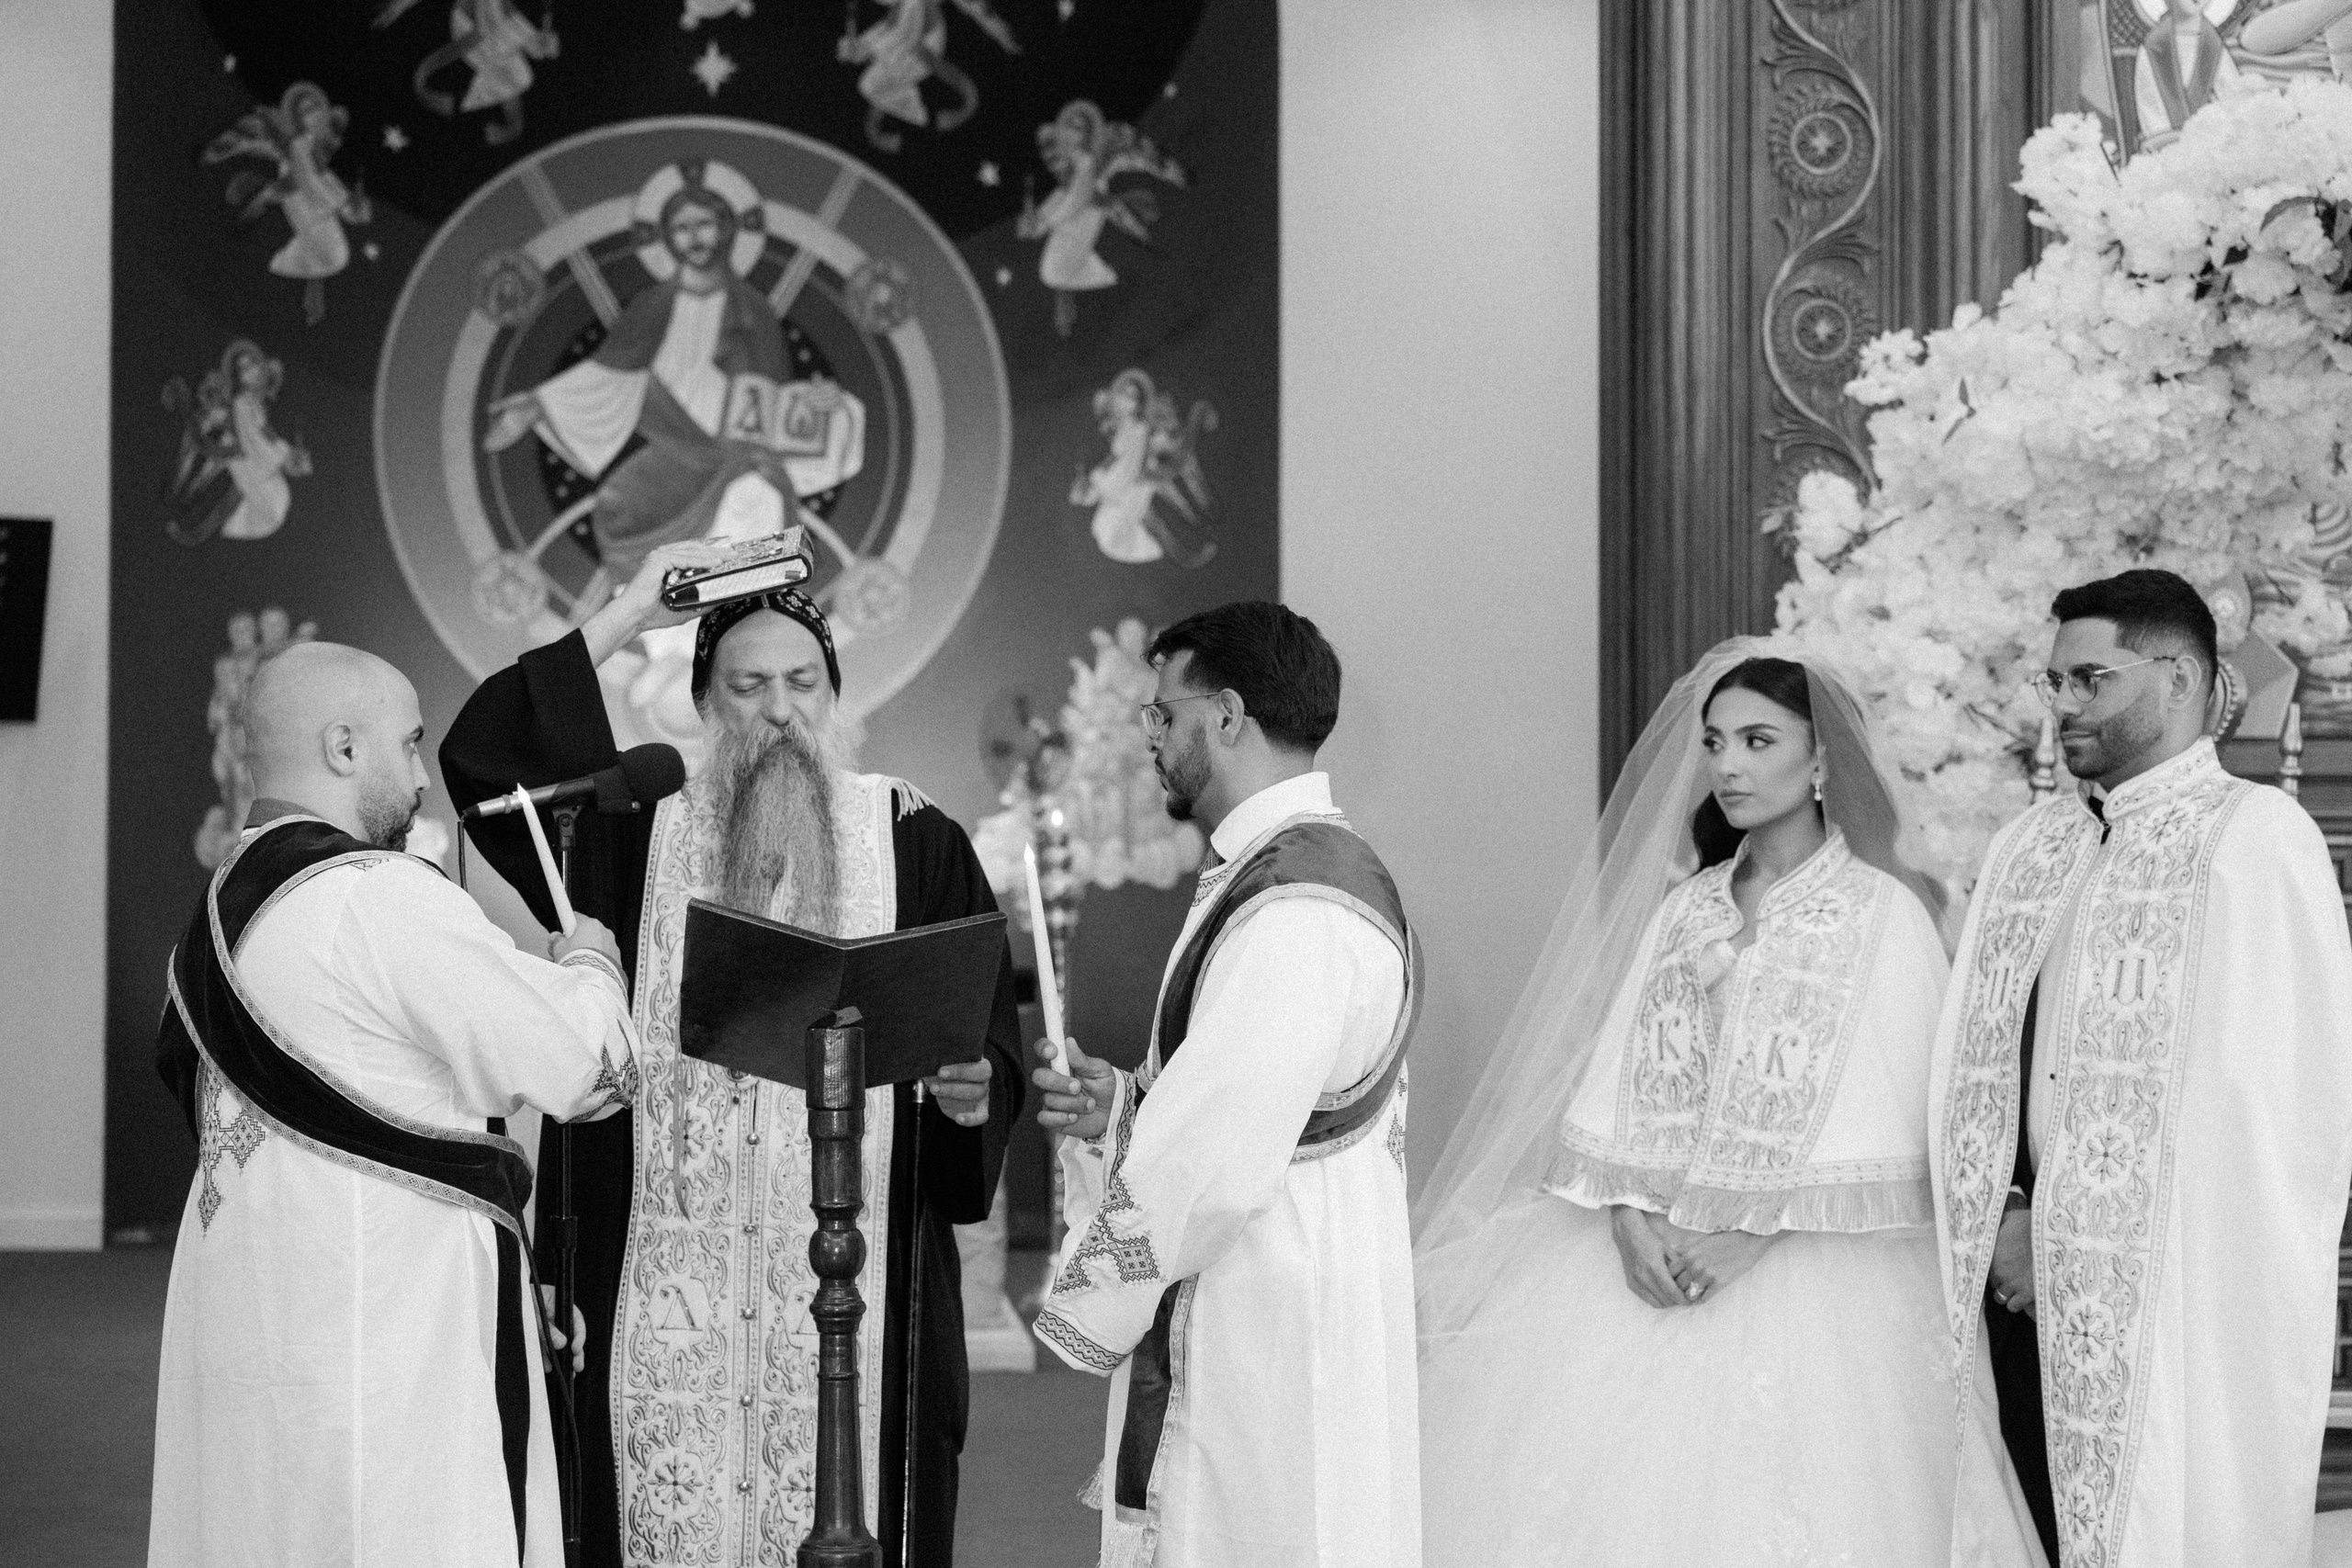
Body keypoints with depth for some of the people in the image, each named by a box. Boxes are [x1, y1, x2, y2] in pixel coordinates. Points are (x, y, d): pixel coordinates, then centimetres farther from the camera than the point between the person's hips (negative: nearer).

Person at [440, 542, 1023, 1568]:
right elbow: (481, 760, -4)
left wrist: (973, 1089, -19)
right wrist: (627, 613, -3)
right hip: (666, 1278, 1)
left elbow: (994, 1032, 4)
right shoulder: (635, 833, 7)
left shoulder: (915, 842, 5)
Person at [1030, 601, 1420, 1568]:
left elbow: (1213, 1168, -23)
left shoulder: (1292, 915, -21)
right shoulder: (1329, 865, 12)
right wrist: (1124, 1108, 5)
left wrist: (1087, 1306, -10)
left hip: (1262, 1334, -10)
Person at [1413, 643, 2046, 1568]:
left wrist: (1758, 1231, -15)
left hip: (1816, 1276, -4)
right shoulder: (1681, 907, 12)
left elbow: (1892, 1112, -9)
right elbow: (1619, 1076, 6)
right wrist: (1628, 1214, -10)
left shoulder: (1885, 911, -3)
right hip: (1651, 1258, 4)